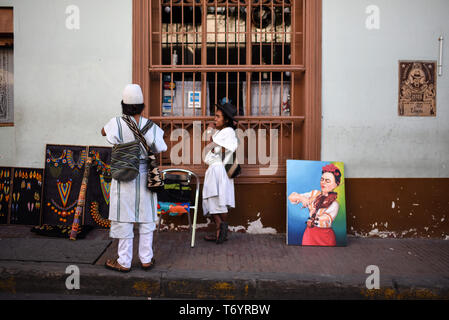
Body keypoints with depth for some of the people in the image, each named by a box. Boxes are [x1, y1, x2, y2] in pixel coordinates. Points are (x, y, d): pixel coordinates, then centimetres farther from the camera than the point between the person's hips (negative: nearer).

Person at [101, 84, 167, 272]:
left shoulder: (117, 123, -10)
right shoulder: (151, 126, -6)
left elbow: (104, 132, 10)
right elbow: (159, 150, 1)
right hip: (145, 176, 2)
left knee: (124, 219, 6)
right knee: (146, 219, 12)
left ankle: (124, 262, 14)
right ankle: (146, 259, 21)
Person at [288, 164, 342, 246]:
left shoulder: (334, 204, -12)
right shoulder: (314, 193, 2)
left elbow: (322, 222, -24)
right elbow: (291, 197, -1)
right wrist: (300, 197, -18)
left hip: (324, 238, -4)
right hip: (309, 234, 4)